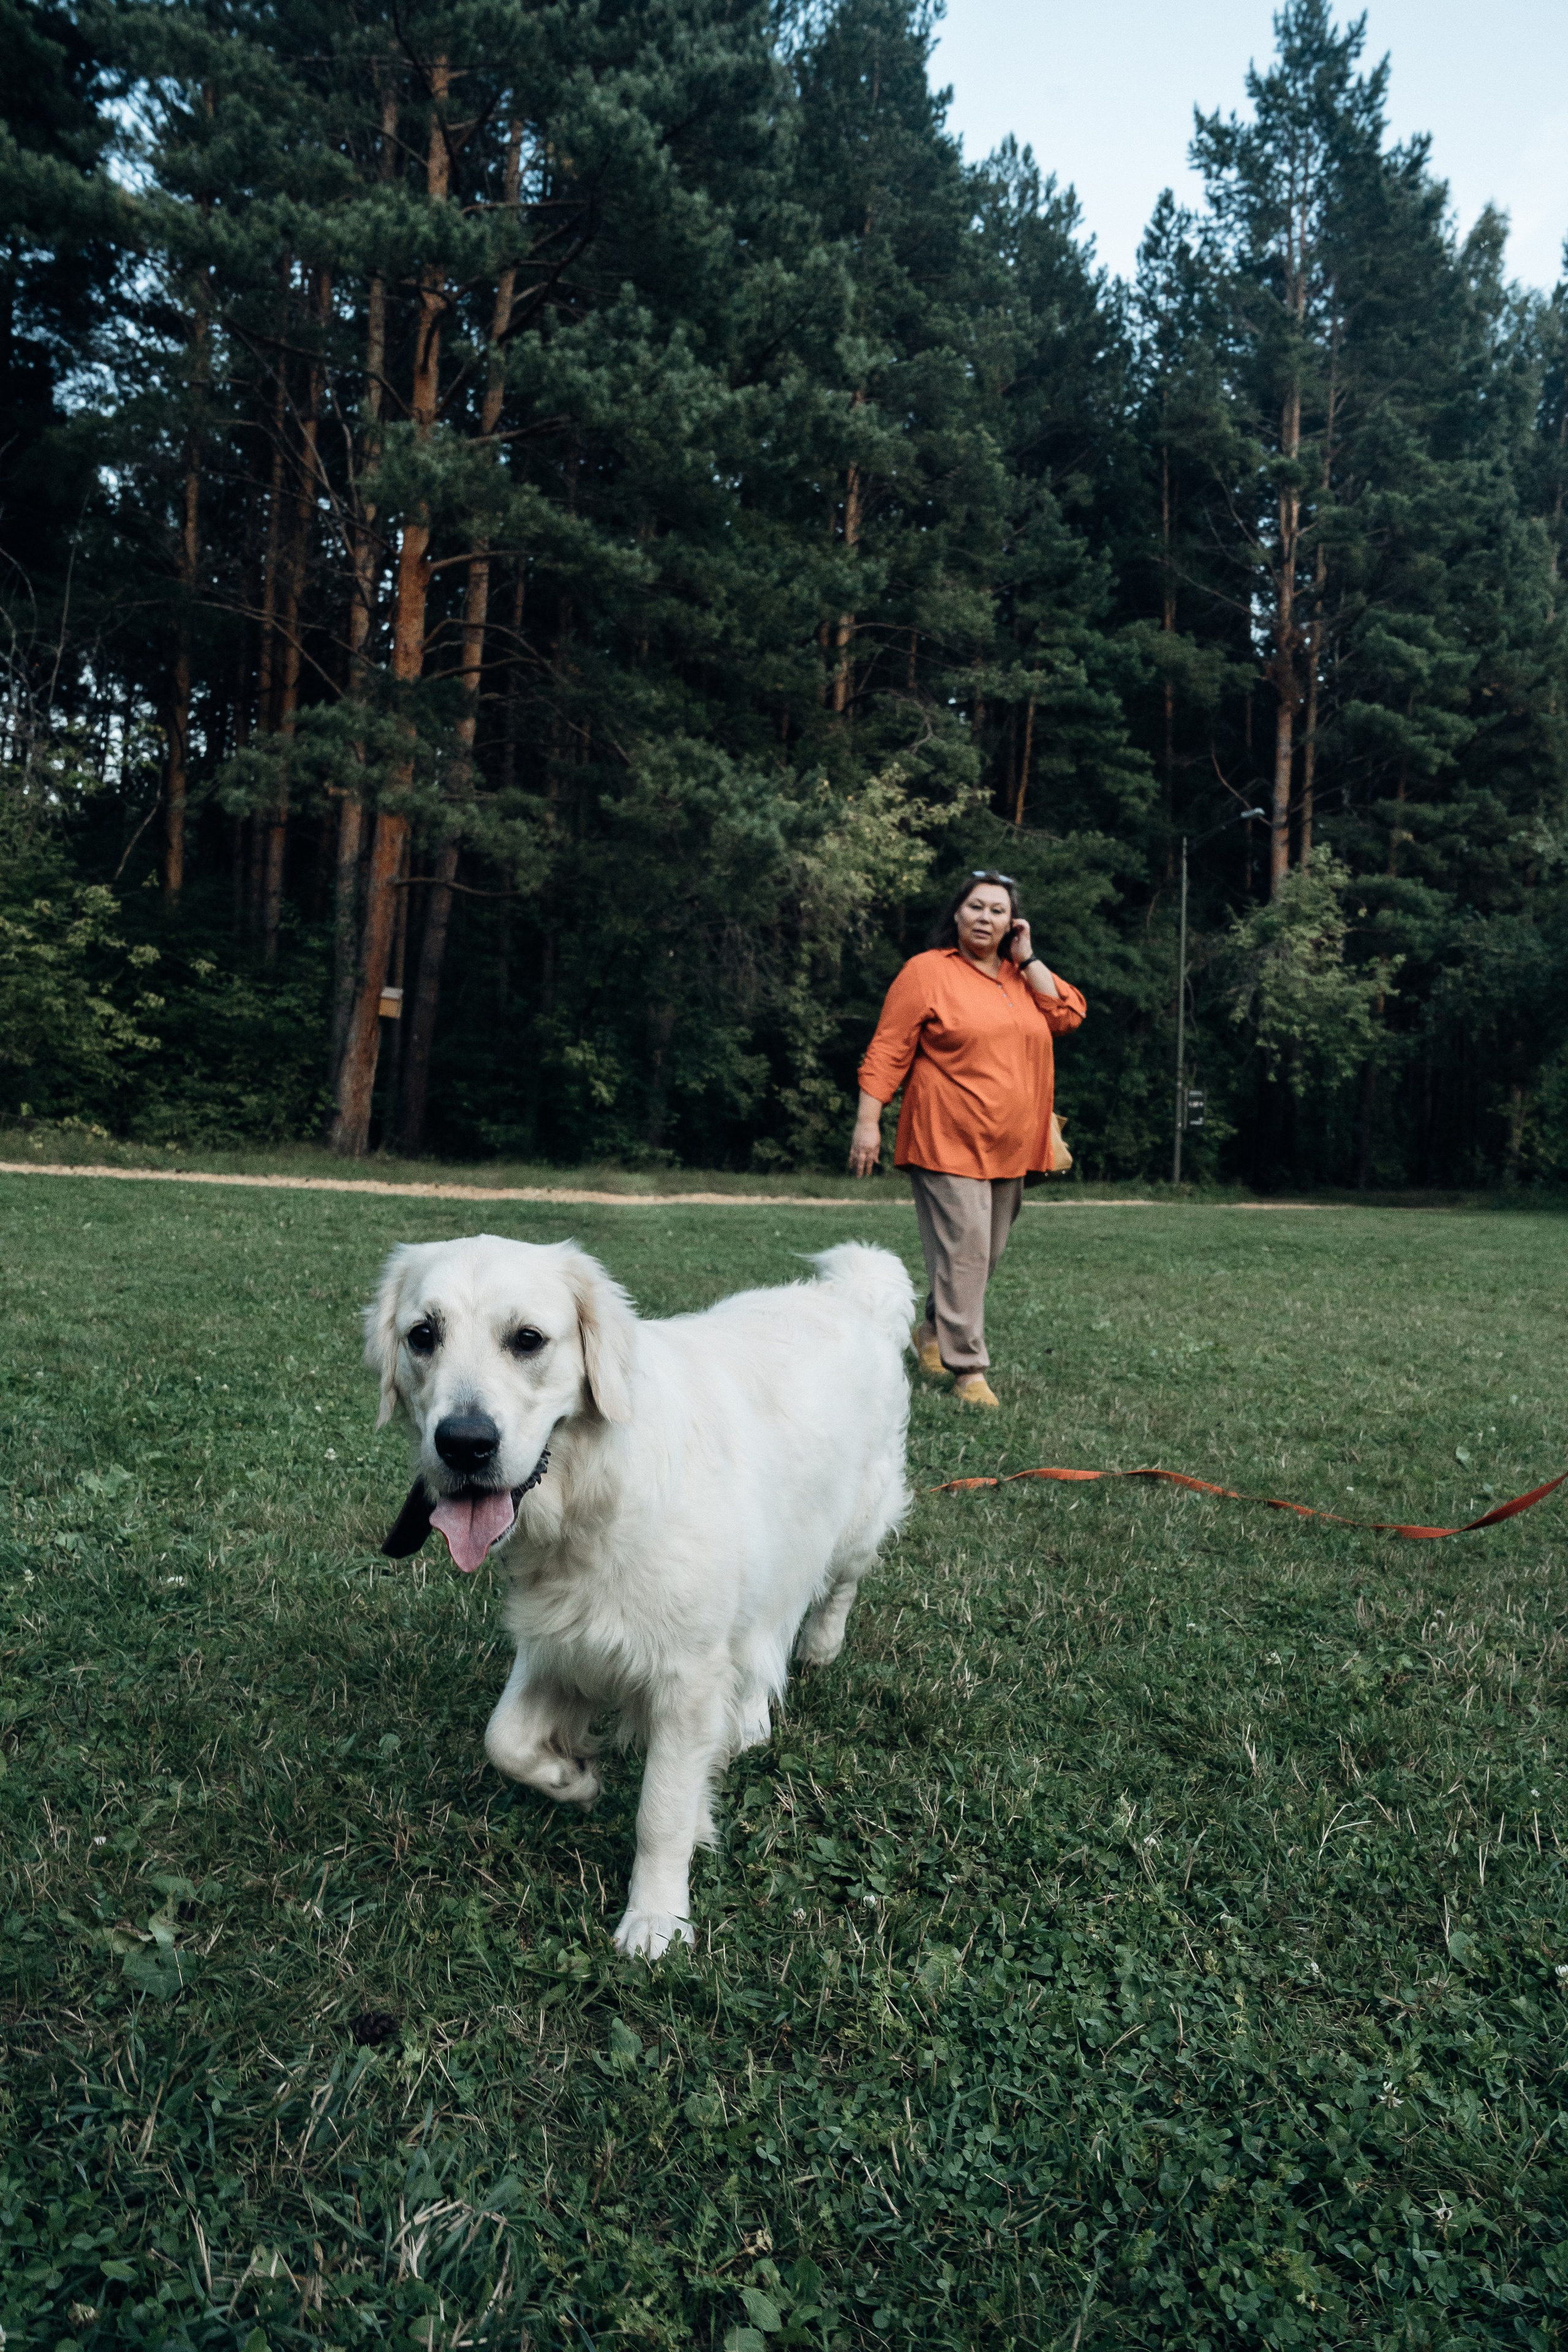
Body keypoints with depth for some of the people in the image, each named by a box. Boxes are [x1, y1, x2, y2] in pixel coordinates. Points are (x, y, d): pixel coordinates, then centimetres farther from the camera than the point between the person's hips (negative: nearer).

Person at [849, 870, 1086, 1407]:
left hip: (1011, 1147, 6)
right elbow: (887, 1051, -6)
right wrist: (868, 1121, -13)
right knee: (963, 1250, -11)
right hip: (949, 1141, -6)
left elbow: (1069, 1015, 0)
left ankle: (932, 1331, 33)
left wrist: (1028, 959, -1)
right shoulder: (927, 971, -2)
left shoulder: (1024, 975, 15)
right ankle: (968, 1368, -5)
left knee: (987, 1253, 13)